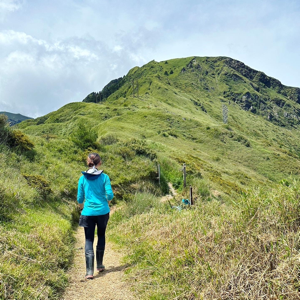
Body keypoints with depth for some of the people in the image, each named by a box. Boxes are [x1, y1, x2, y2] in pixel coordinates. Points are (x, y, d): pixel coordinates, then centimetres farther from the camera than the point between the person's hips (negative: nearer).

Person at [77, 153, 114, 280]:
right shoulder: (104, 177, -7)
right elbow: (110, 195, -9)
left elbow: (80, 198, 1)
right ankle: (99, 265, 31)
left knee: (89, 240, 5)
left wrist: (81, 206, 23)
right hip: (103, 211, 0)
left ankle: (89, 272, -2)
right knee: (101, 236, 20)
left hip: (88, 213, 0)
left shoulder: (83, 178, -3)